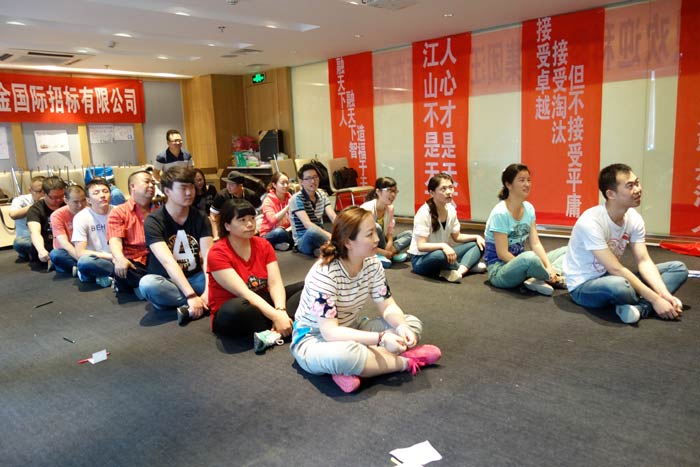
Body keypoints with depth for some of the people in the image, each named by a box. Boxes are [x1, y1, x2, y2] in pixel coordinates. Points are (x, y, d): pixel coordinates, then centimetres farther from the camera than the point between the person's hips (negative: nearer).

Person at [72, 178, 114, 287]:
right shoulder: (81, 217, -8)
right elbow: (80, 253, -14)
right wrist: (111, 256, -19)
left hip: (116, 260, 2)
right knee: (84, 261, -37)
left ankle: (107, 276, -11)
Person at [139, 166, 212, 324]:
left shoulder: (200, 218, -2)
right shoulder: (153, 221, -13)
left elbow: (208, 257, -15)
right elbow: (168, 262, -25)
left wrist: (209, 290, -32)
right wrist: (192, 296, -37)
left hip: (195, 278, 2)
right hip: (167, 281, -2)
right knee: (147, 284, -37)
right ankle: (205, 304, -26)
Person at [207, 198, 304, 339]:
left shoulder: (263, 245, 0)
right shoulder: (217, 253, -16)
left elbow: (275, 283, -10)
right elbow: (243, 293, -26)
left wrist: (281, 311, -30)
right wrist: (275, 316, -35)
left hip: (262, 302, 6)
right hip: (230, 314, -6)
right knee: (237, 309, -41)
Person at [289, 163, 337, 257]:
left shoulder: (322, 194, 7)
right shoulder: (296, 199, -12)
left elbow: (333, 217, -7)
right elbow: (307, 224, -26)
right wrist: (331, 236, -37)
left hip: (319, 237, 6)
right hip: (303, 242, -6)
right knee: (312, 231, -39)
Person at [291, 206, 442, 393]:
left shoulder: (372, 263, -9)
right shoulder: (324, 274, -29)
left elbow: (388, 306, -4)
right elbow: (330, 332, -33)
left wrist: (402, 326, -26)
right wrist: (381, 338, -39)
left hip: (352, 329, 7)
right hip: (315, 337, -7)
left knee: (412, 324, -6)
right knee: (343, 354, -42)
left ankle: (351, 370, -22)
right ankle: (406, 361, -17)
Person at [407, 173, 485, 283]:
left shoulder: (451, 209, -1)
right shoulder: (424, 213, -20)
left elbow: (456, 237, 12)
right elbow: (421, 246, -26)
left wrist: (476, 237, -4)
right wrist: (443, 246, -41)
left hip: (442, 253, 7)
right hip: (421, 260, -7)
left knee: (477, 245, -6)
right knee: (440, 255, -39)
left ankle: (459, 271, -30)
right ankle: (468, 266, -10)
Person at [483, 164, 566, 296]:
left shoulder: (529, 208, 2)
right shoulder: (500, 213, -19)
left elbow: (536, 244, 1)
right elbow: (502, 254, -21)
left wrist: (549, 267, -16)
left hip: (519, 262, 8)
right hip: (499, 269, -8)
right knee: (529, 257, -38)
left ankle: (537, 279, -19)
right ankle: (554, 278, -8)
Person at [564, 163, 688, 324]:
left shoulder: (634, 218, -5)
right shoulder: (591, 222, -27)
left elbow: (644, 262, -7)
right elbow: (615, 269, -28)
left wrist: (665, 294, -22)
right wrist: (655, 299, -26)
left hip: (611, 277, 8)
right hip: (583, 286, -8)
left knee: (678, 268, -2)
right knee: (619, 286, -42)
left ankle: (639, 308, -23)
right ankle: (647, 305, -9)